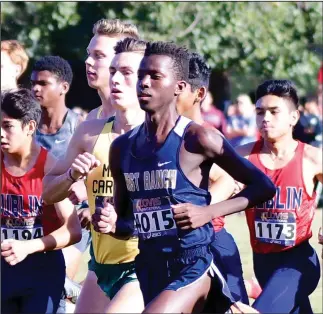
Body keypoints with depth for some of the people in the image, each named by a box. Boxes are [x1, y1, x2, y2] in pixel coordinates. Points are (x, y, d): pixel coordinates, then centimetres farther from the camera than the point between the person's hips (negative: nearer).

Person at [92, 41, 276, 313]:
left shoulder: (196, 140, -12)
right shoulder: (122, 147, 6)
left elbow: (264, 187, -7)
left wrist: (209, 212, -16)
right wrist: (111, 225, -7)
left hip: (193, 268, -7)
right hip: (149, 270, 7)